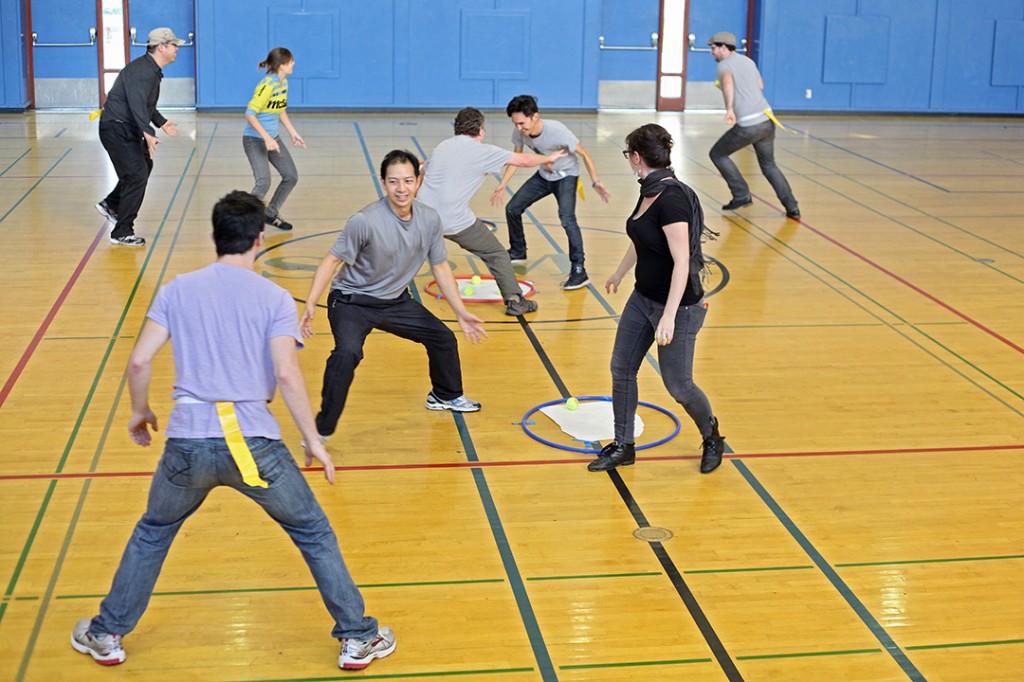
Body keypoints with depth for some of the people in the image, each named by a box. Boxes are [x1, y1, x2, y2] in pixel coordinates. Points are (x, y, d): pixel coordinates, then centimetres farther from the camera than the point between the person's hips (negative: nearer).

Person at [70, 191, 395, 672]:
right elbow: (286, 374, -11)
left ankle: (106, 636, 35)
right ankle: (358, 639, 20)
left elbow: (139, 360, 2)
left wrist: (139, 411, 20)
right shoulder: (274, 298, -1)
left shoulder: (178, 290, 7)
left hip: (187, 443, 2)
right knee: (314, 535, 16)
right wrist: (313, 441, -3)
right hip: (252, 443, -2)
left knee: (152, 532, 28)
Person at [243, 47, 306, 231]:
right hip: (255, 139, -9)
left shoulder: (283, 82, 4)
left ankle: (271, 214, 28)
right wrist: (266, 138, -27)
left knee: (291, 176, 11)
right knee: (263, 182, -20)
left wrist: (293, 133, 15)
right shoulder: (267, 85, -23)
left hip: (273, 138, 9)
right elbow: (250, 114, -24)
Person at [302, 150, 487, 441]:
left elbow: (440, 267, 3)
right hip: (352, 302, -6)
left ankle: (445, 396, 43)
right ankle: (320, 430, -19)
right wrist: (310, 305, -31)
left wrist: (461, 313, 3)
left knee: (443, 338, 13)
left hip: (395, 301, 7)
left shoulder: (430, 219, -10)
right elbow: (332, 261, -21)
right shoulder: (366, 221, -28)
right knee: (347, 353, -31)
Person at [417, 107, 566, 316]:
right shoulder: (482, 151, -1)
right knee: (497, 254, 11)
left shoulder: (441, 147, 17)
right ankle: (514, 301, 8)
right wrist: (549, 158, 22)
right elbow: (524, 160, 4)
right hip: (456, 221, -4)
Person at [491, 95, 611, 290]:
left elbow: (584, 154, -23)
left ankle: (579, 271, -23)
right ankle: (518, 252, 30)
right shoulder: (519, 132, -19)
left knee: (566, 218, -28)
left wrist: (595, 182, -31)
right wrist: (502, 185, -1)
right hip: (543, 175, 6)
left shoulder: (557, 131, -35)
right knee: (512, 208, 6)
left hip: (566, 175, -6)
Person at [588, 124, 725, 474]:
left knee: (678, 385, 3)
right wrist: (619, 274, 37)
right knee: (621, 368, 10)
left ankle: (712, 438, 30)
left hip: (677, 306, -9)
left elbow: (682, 262, -29)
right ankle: (622, 447, 24)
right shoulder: (648, 191, 3)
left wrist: (669, 317, -32)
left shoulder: (672, 198, -25)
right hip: (643, 298, 9)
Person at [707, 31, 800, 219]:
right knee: (769, 165, 19)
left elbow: (728, 82, -28)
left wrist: (729, 108, -41)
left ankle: (742, 195, 10)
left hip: (747, 125, -7)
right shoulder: (748, 60, 18)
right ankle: (792, 208, 10)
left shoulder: (724, 65, -4)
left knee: (718, 154, 14)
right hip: (767, 120, 7)